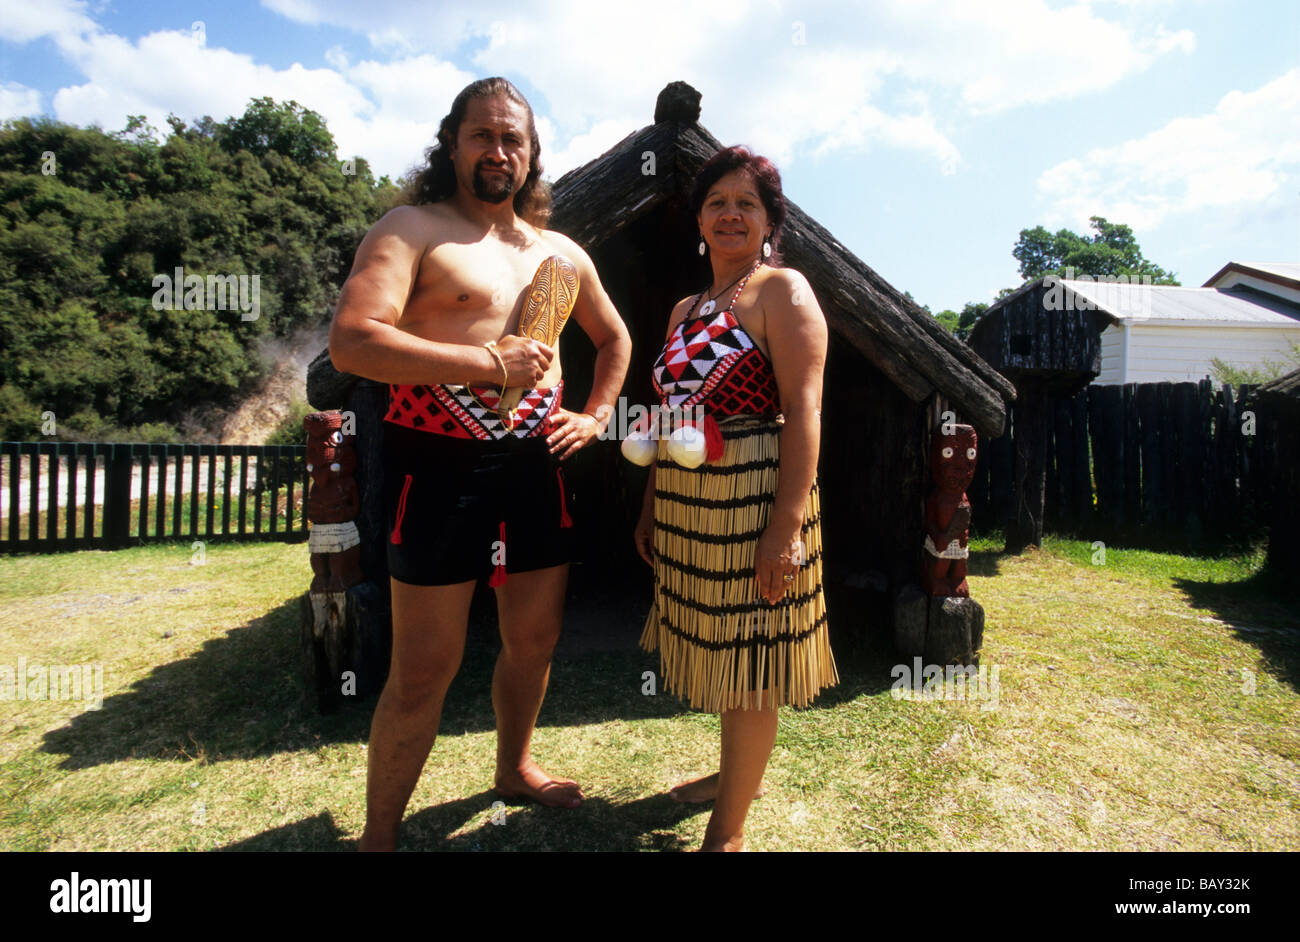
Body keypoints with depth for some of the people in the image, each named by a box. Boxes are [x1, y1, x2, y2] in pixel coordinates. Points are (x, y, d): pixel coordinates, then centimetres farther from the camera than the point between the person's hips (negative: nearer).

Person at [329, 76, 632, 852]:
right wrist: (492, 363, -18)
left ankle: (514, 768, 44)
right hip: (442, 465, -6)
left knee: (535, 640, 17)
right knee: (425, 670, 1)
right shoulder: (412, 229, -3)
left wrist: (596, 415, 14)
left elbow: (615, 338, 28)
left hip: (536, 464, 6)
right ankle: (378, 833, 24)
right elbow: (352, 342, -17)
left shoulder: (560, 252, 16)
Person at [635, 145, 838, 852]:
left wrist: (786, 525, -21)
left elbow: (803, 410, -14)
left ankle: (729, 829, 19)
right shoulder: (686, 309, 17)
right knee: (718, 654, 18)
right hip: (685, 505, 7)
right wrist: (651, 505, 16)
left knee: (747, 663, 2)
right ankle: (734, 774, 41)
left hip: (752, 501, -7)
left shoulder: (782, 290, -4)